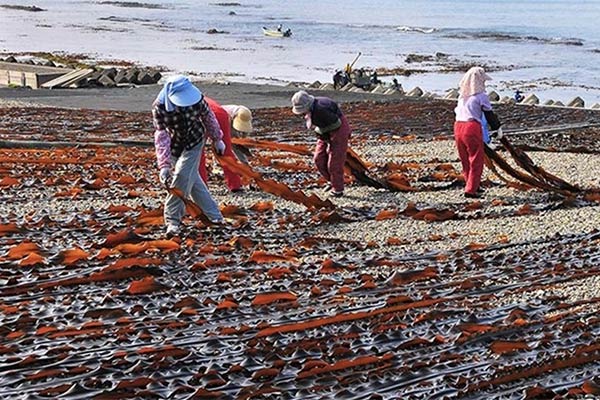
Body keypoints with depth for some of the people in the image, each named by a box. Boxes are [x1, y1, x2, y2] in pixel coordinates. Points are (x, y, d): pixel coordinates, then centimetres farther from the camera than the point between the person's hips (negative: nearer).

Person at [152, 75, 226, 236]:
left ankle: (173, 219, -6)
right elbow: (161, 136, -29)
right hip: (175, 145, 1)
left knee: (182, 176, -14)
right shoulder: (159, 107, -27)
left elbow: (208, 117, -5)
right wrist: (164, 165, -35)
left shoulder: (196, 98, -24)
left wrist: (217, 140, 6)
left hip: (195, 141, -1)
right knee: (192, 178, 8)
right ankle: (214, 214, 23)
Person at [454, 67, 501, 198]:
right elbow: (489, 115, 1)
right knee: (476, 161, 4)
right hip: (472, 128, -6)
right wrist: (497, 128, 16)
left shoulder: (462, 95, 15)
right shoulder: (481, 96, -3)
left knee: (465, 160, 17)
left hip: (458, 126, 7)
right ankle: (470, 190, 0)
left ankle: (473, 186, 31)